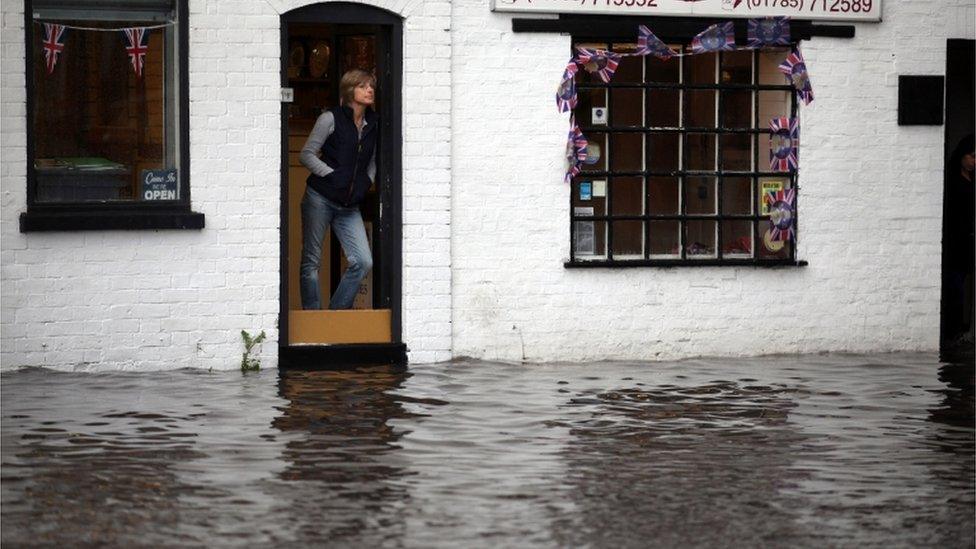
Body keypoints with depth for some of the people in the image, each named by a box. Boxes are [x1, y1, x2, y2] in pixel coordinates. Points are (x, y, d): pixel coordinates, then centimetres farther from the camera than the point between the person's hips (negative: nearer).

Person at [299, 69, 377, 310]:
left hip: (349, 206, 4)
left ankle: (337, 314, 5)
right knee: (311, 262, 1)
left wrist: (366, 182, 7)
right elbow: (307, 154, -5)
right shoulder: (331, 119, -5)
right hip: (320, 198, -4)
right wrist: (332, 175, -12)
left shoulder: (373, 124, 9)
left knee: (363, 262, -8)